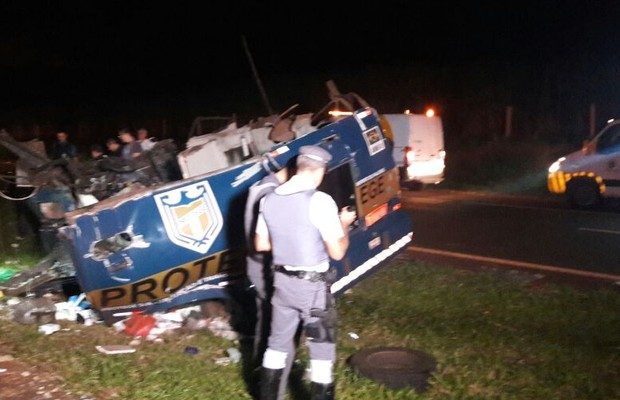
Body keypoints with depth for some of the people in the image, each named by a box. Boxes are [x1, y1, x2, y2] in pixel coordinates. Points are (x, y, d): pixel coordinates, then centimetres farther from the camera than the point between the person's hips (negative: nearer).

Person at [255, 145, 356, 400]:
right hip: (313, 286, -6)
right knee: (322, 350, 7)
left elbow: (261, 245, 9)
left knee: (277, 343, 19)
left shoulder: (270, 199, 0)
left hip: (282, 281, 6)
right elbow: (337, 252, -16)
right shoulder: (319, 201, -19)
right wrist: (344, 225, 1)